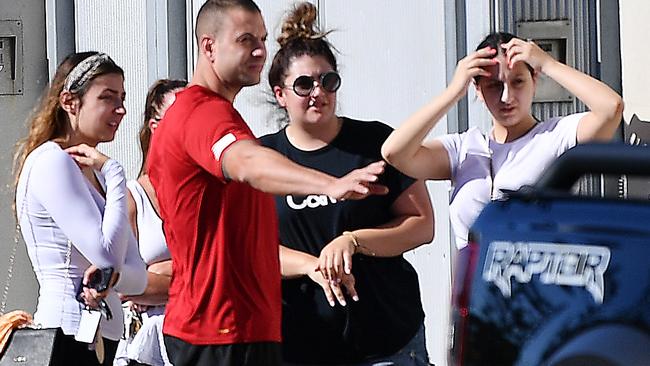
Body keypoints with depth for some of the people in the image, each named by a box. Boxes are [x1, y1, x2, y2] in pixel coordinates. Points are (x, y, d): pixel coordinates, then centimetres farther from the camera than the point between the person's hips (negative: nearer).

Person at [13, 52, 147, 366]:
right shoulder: (52, 161, -10)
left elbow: (138, 277, 11)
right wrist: (114, 173, -11)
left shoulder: (94, 173, 19)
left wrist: (111, 275, -12)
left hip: (100, 339, 9)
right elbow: (107, 253, -19)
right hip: (69, 339, -9)